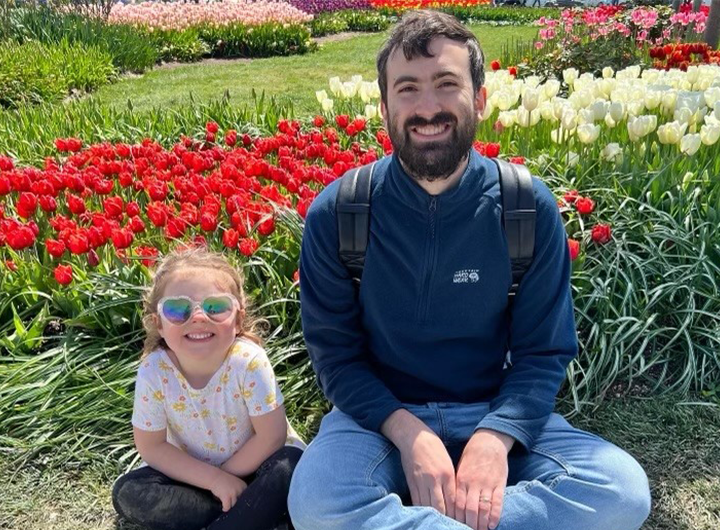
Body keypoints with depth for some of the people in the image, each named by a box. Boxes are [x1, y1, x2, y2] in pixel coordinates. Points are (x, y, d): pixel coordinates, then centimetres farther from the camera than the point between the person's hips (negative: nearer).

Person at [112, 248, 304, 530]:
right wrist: (214, 479, -19)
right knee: (128, 492, -19)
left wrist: (226, 475, -15)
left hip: (251, 464, -3)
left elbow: (272, 436, -20)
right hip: (195, 472, 4)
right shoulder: (154, 371, -21)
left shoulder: (249, 361, -28)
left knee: (290, 465, -31)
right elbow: (151, 446, -13)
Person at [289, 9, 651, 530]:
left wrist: (495, 437, -22)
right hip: (380, 413, -1)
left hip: (494, 412, 2)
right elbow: (335, 352, -5)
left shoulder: (531, 209, -9)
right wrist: (407, 432, -21)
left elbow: (544, 352, -4)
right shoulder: (335, 214, -11)